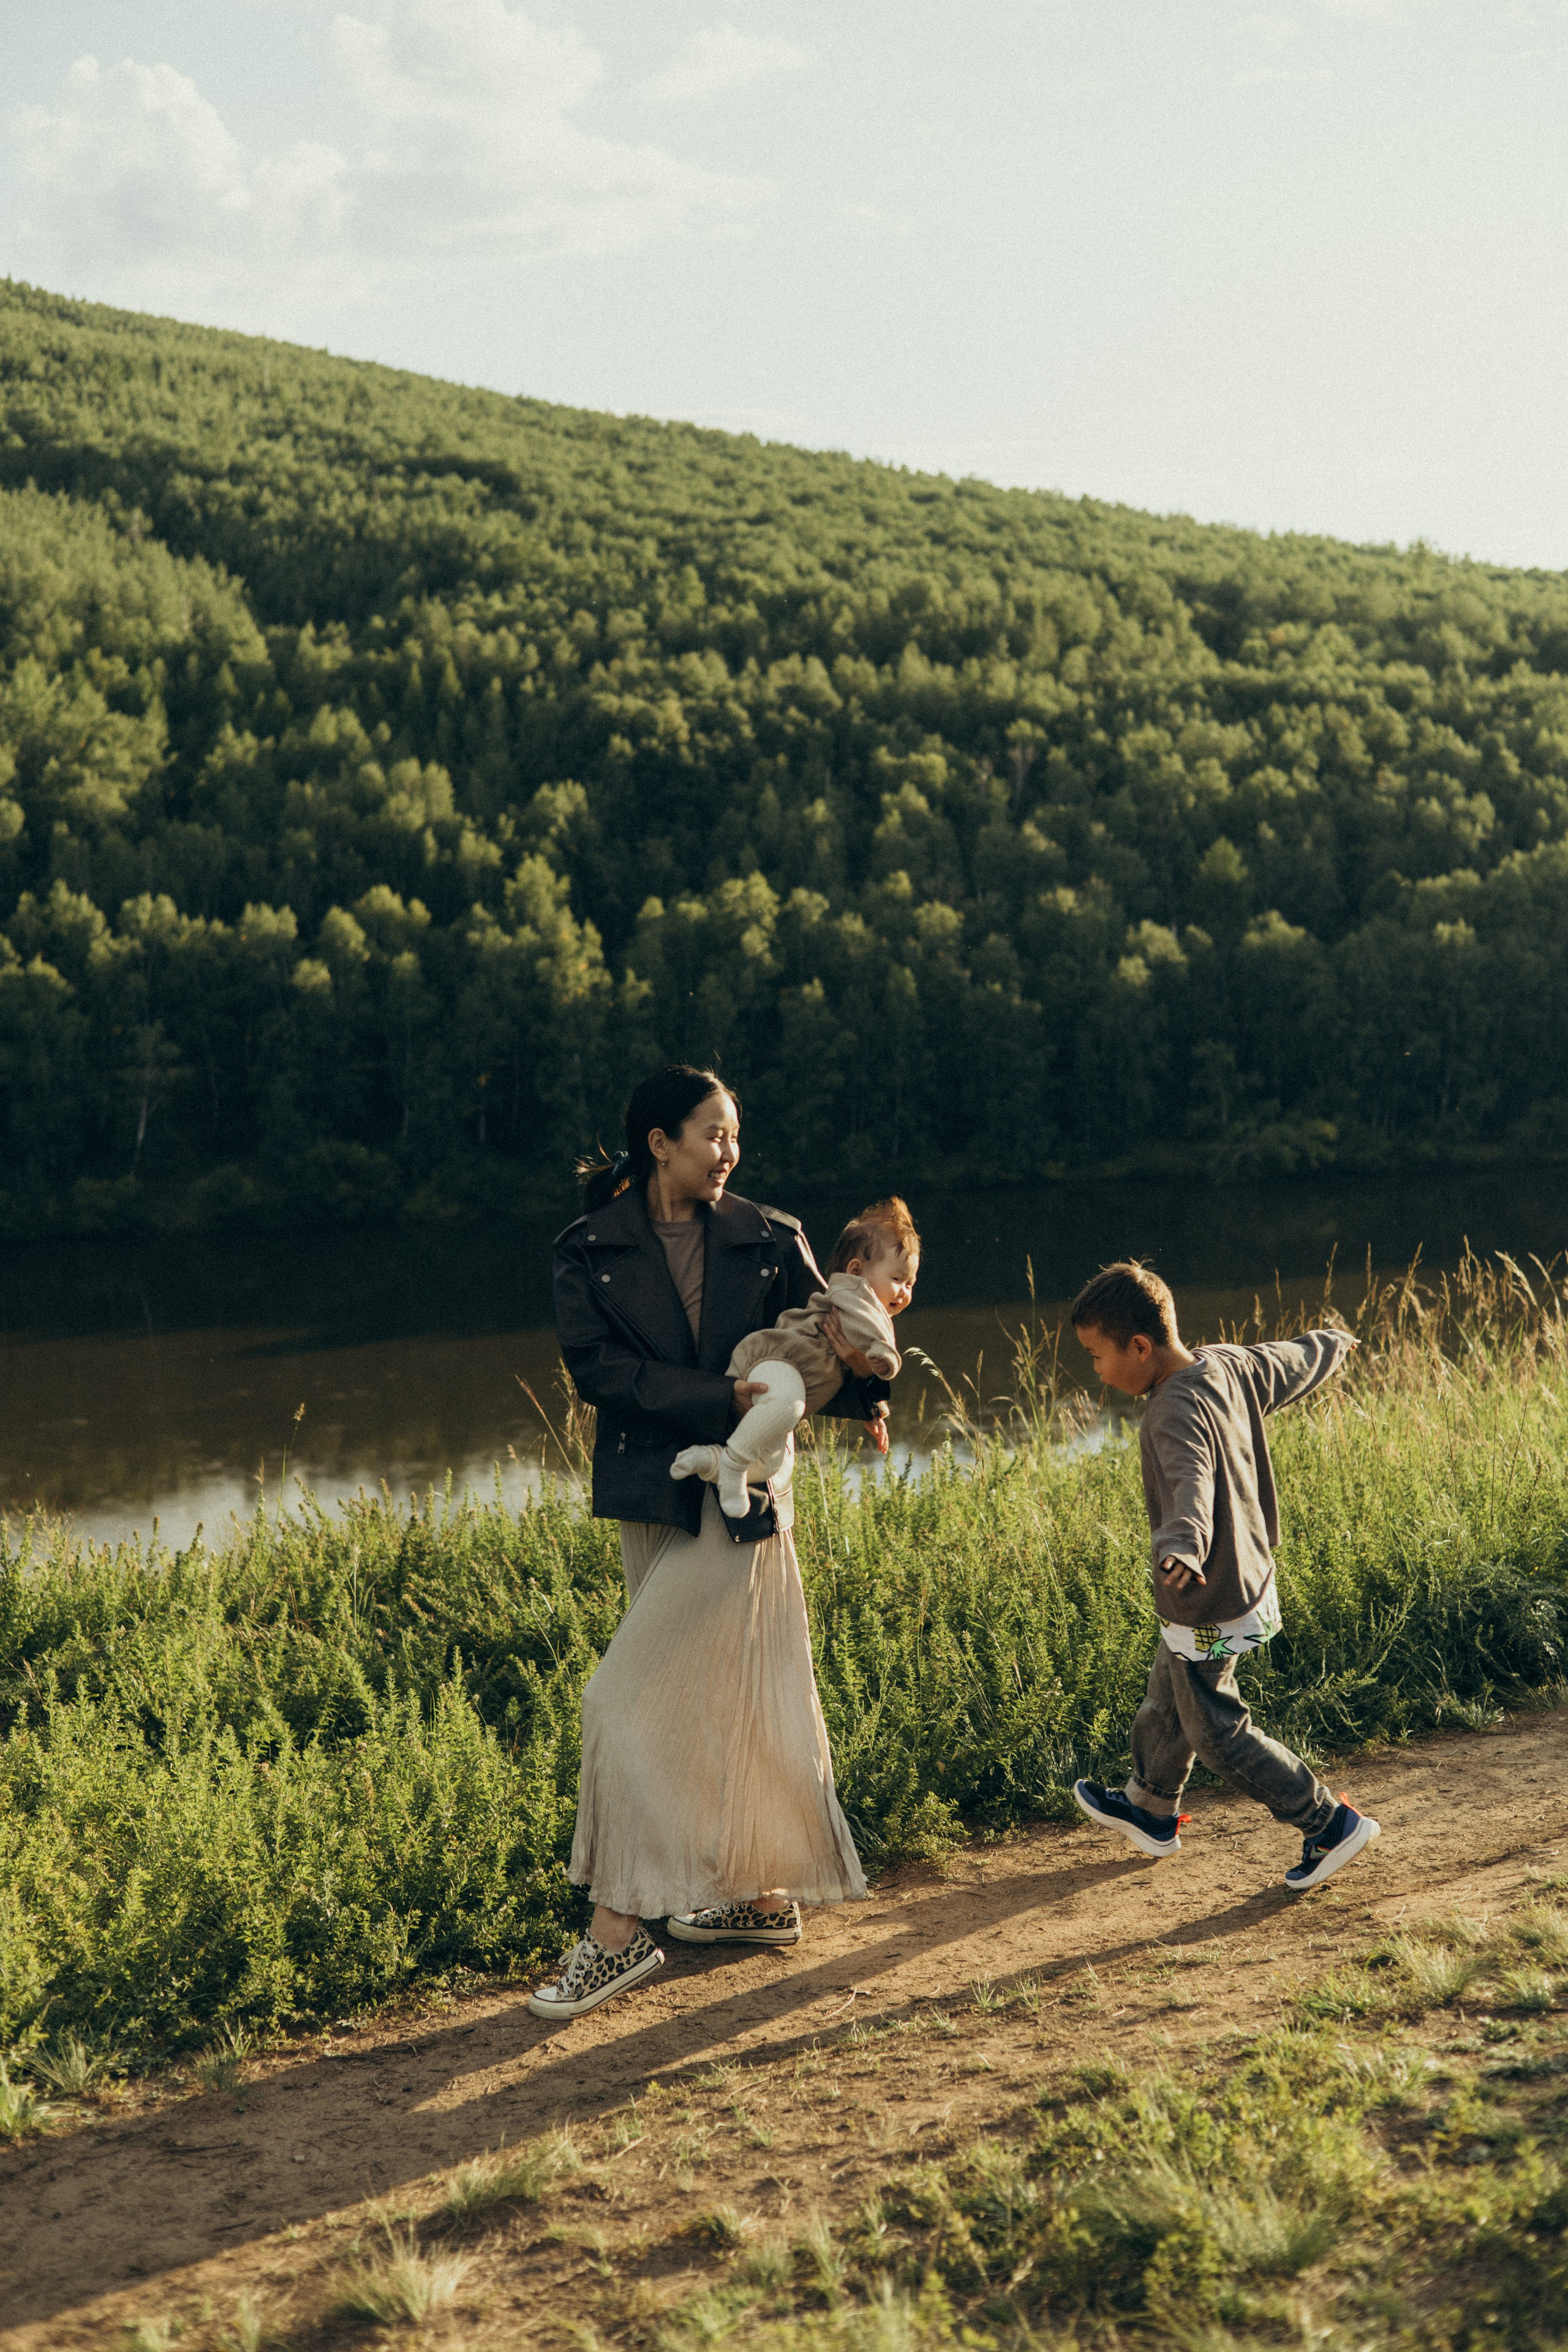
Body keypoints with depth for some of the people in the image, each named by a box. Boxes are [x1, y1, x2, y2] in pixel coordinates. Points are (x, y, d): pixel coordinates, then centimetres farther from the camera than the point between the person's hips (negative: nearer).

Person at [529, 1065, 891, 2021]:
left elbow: (823, 1346, 3)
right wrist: (717, 1398, -20)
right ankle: (761, 1896, 29)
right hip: (653, 1494, 3)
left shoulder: (769, 1241, 1)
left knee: (632, 1700, -9)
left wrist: (860, 1375, -20)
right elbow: (595, 1364, -10)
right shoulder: (590, 1251, 0)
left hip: (741, 1490, -3)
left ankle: (620, 1930, -2)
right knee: (719, 1700, 13)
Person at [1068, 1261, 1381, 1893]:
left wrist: (1182, 1544, -67)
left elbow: (1193, 1483, -47)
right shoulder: (1231, 1369, -2)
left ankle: (1332, 1824, 12)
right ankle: (1150, 1811, 45)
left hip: (1208, 1607, -10)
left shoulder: (1179, 1410, -29)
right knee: (1167, 1705, 25)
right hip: (1247, 1580, 10)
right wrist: (1333, 1343, 38)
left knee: (1217, 1732, 5)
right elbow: (1295, 1363, 15)